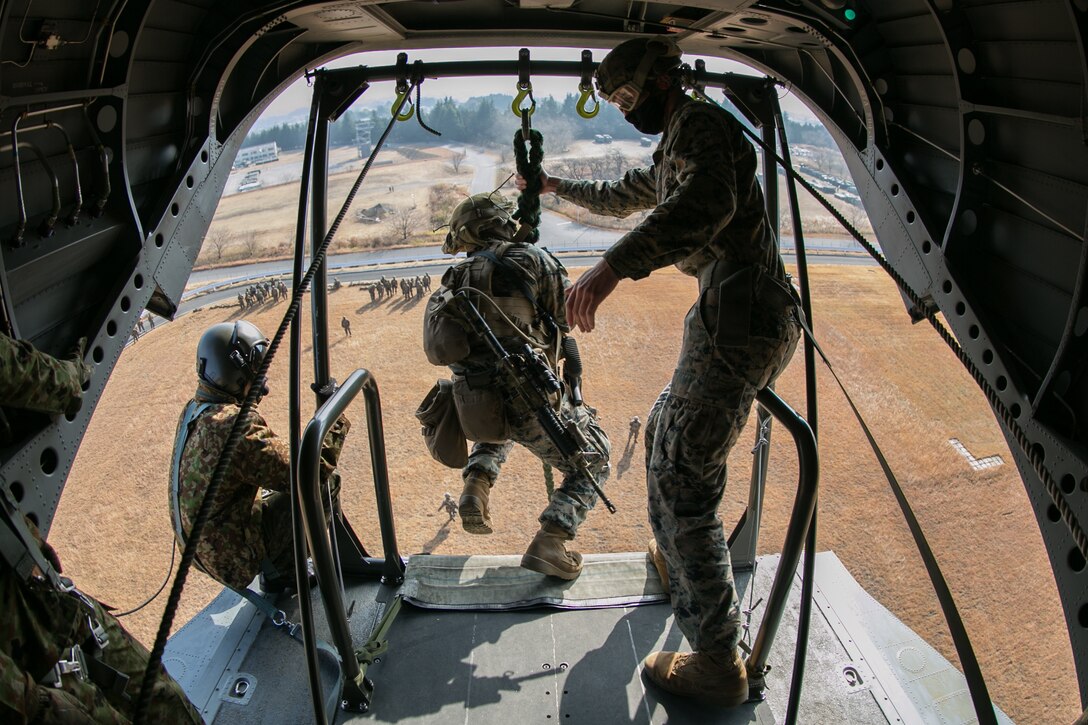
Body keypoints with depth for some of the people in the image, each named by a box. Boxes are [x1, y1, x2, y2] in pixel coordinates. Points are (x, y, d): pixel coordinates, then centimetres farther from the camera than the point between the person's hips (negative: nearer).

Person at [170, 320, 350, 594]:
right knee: (327, 483, -9)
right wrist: (334, 420, -20)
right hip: (238, 558, -9)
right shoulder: (233, 426, -32)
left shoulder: (193, 410, -1)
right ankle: (278, 573, 6)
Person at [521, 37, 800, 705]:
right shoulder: (672, 152, 27)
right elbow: (618, 199, 46)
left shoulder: (700, 123, -5)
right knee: (665, 435, 26)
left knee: (683, 477, -10)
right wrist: (554, 185, 58)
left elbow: (709, 200, -29)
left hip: (738, 314, -11)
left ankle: (718, 664, -4)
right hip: (751, 318, 11)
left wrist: (614, 266, -39)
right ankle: (677, 558, 44)